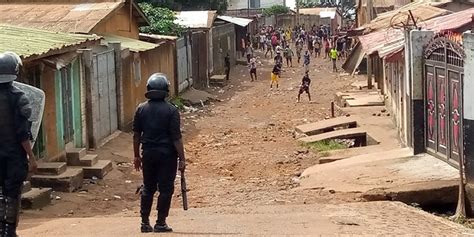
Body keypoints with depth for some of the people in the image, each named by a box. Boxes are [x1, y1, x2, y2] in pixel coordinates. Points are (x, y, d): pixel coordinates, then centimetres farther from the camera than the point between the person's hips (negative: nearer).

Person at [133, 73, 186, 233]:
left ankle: (145, 222, 16)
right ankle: (160, 223, 5)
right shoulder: (171, 111, -10)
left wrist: (137, 156, 15)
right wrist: (182, 158, -7)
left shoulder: (141, 109, 1)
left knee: (148, 187, 14)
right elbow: (176, 137, -12)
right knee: (165, 188, 4)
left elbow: (136, 135, 6)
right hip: (167, 154, -4)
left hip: (148, 154, 4)